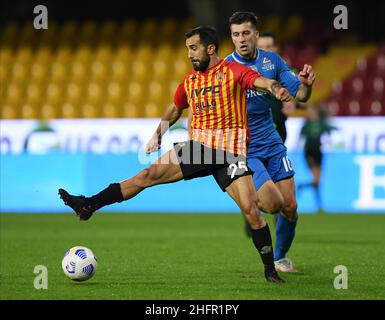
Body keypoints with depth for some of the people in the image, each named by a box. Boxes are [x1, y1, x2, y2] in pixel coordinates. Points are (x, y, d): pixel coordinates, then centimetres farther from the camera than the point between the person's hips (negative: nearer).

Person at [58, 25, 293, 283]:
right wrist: (158, 135, 26)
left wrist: (275, 88, -47)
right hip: (199, 146, 5)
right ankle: (89, 205, -2)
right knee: (150, 174, -5)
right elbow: (175, 109, 31)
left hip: (231, 152, -5)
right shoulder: (190, 80, 13)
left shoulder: (234, 71, -6)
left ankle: (270, 270, -1)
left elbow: (260, 81, -25)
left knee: (251, 209, -14)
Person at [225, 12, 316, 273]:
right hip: (243, 150, -4)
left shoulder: (272, 61, 1)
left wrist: (306, 84, -19)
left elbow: (300, 96, 3)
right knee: (273, 204, -19)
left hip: (272, 144, 4)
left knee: (290, 207, 2)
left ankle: (281, 258, 27)